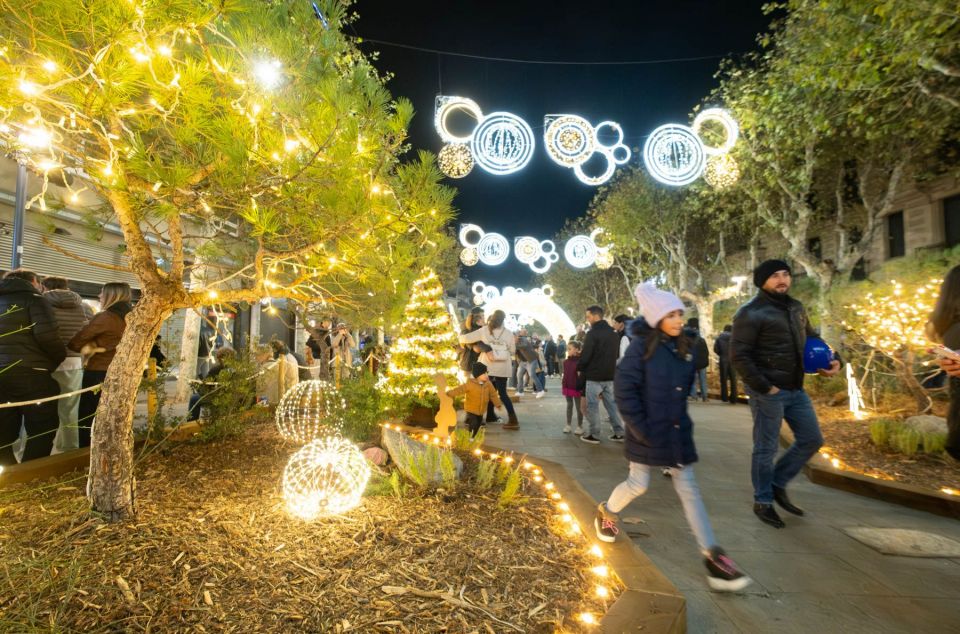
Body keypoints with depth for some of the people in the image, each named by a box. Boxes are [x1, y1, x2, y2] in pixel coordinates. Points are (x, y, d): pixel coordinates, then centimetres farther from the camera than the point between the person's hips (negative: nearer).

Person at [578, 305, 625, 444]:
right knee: (612, 404, 13)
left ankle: (594, 435, 6)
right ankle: (619, 433, 15)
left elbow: (585, 356, -16)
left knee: (593, 406, 2)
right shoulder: (614, 334, 10)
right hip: (610, 375, 7)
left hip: (594, 376, -7)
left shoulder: (592, 333, -15)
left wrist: (579, 367, 0)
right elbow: (616, 354, 17)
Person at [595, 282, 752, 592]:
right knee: (638, 484, 7)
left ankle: (712, 555, 13)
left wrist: (681, 419, 12)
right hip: (648, 432, -5)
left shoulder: (682, 347, 5)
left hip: (677, 430, 6)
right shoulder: (642, 346, -15)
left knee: (688, 488, 8)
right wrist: (639, 426, -18)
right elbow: (624, 388, -17)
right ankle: (605, 512, 36)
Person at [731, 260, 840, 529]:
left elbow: (811, 338, 24)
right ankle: (763, 502, 21)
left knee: (812, 439, 14)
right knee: (766, 449, 3)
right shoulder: (751, 313, -14)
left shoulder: (796, 308, 11)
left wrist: (831, 359, 5)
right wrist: (763, 387, -20)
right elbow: (738, 355, -18)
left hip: (796, 389, 8)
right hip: (768, 392, -8)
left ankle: (777, 484, 29)